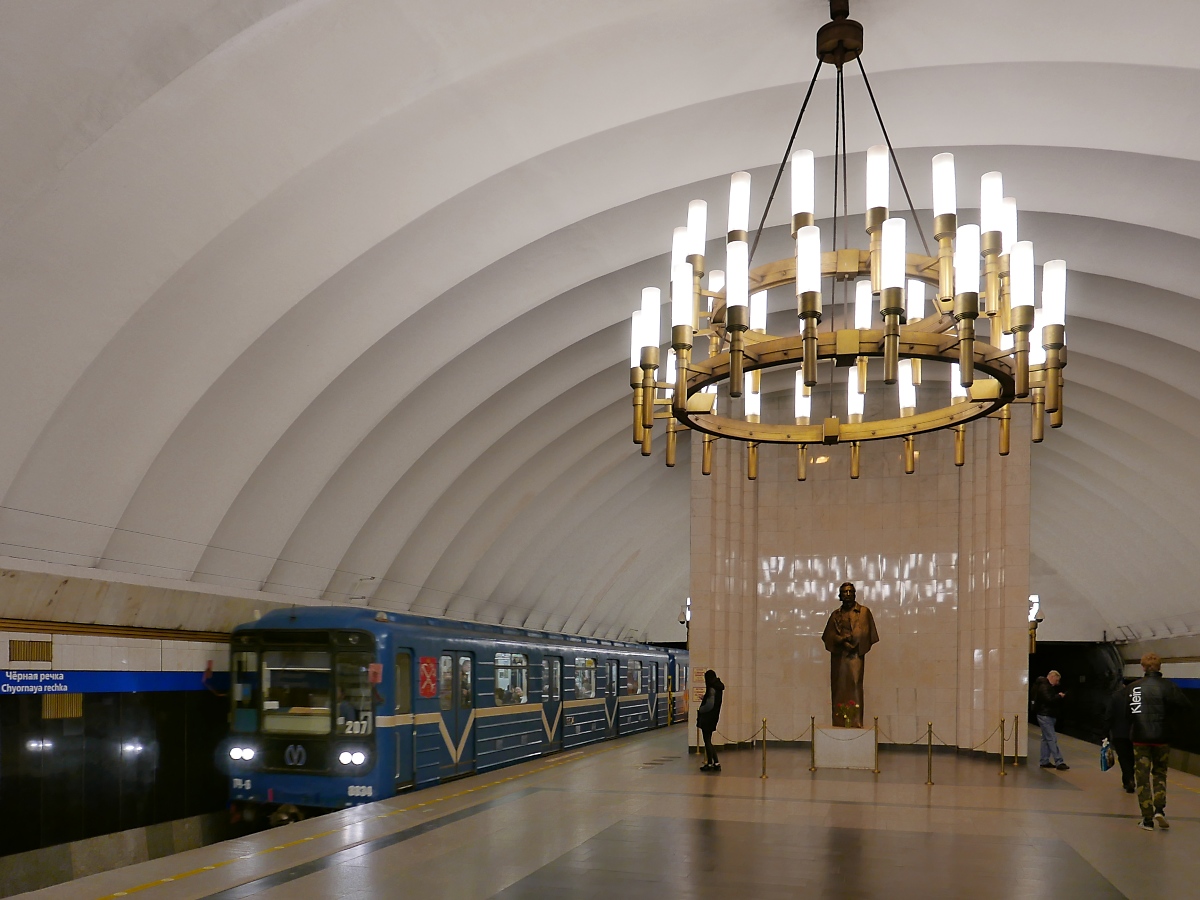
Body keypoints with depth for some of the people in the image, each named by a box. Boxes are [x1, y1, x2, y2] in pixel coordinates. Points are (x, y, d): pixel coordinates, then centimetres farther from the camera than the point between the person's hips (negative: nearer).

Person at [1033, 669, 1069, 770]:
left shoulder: (1049, 686, 19)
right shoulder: (1043, 686, -15)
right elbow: (1049, 700, -25)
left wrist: (1061, 696, 6)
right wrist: (1059, 696, -11)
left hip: (1049, 716, 11)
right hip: (1045, 716, -11)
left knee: (1046, 739, 12)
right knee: (1052, 739, -12)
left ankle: (1045, 762, 17)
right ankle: (1059, 762, -14)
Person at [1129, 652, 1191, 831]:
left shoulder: (1133, 687, 1)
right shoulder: (1166, 685, -5)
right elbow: (1184, 705, -17)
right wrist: (1170, 717, 0)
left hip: (1139, 737, 0)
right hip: (1161, 737, 0)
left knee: (1142, 777, 7)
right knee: (1159, 773, 18)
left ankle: (1147, 819, 6)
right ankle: (1159, 809, 1)